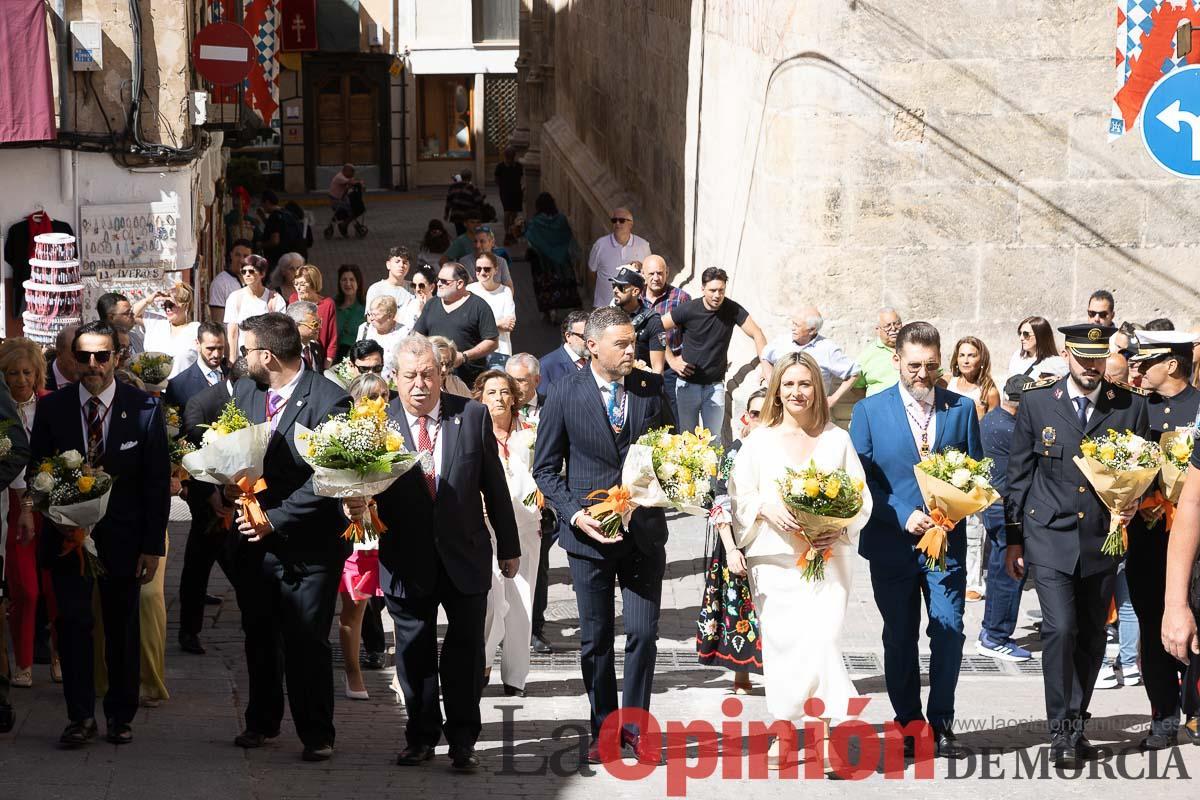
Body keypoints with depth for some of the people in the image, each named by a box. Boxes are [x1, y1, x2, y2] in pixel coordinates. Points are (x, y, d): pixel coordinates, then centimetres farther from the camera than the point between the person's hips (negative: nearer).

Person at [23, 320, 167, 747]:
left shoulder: (144, 408, -6)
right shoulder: (53, 407, -2)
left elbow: (157, 482, -3)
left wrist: (153, 545, -6)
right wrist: (29, 505, -16)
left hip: (122, 536, -1)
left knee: (122, 628, 9)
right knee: (72, 623, -3)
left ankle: (121, 716, 22)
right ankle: (80, 716, 8)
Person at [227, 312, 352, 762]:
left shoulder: (329, 401, -14)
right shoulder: (245, 392, 7)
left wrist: (275, 520, -19)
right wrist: (230, 486, -9)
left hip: (306, 546, -6)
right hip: (253, 540, 6)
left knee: (307, 644, -1)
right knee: (259, 637, 18)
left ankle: (316, 735, 11)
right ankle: (262, 722, 33)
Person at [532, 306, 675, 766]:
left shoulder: (652, 390, 1)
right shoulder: (565, 395, -4)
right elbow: (545, 469, 1)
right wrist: (575, 514, -12)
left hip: (644, 532, 1)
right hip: (589, 533, -1)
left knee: (643, 633, -3)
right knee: (595, 639, 7)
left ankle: (635, 723, 12)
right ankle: (604, 728, 19)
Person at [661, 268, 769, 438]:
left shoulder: (732, 309, -7)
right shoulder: (689, 309, -10)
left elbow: (757, 334, -10)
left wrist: (765, 363, -27)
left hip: (715, 385, 1)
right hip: (688, 384, -1)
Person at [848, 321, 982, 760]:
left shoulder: (962, 408, 5)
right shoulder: (869, 410, 0)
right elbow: (862, 478, -2)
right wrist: (903, 515, -13)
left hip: (947, 540, 0)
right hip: (892, 543, 0)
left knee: (949, 632, -5)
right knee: (900, 637, 9)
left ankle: (941, 723, 6)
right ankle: (909, 722, 20)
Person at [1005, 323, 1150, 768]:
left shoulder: (1130, 407, 2)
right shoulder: (1037, 403, 0)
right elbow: (1018, 474, 5)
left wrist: (1134, 504, -10)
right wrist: (1014, 539, 5)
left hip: (1103, 538, 2)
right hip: (1051, 537, -2)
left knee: (1091, 638, 8)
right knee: (1060, 629, -14)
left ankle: (1075, 725, 22)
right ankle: (1062, 730, -4)